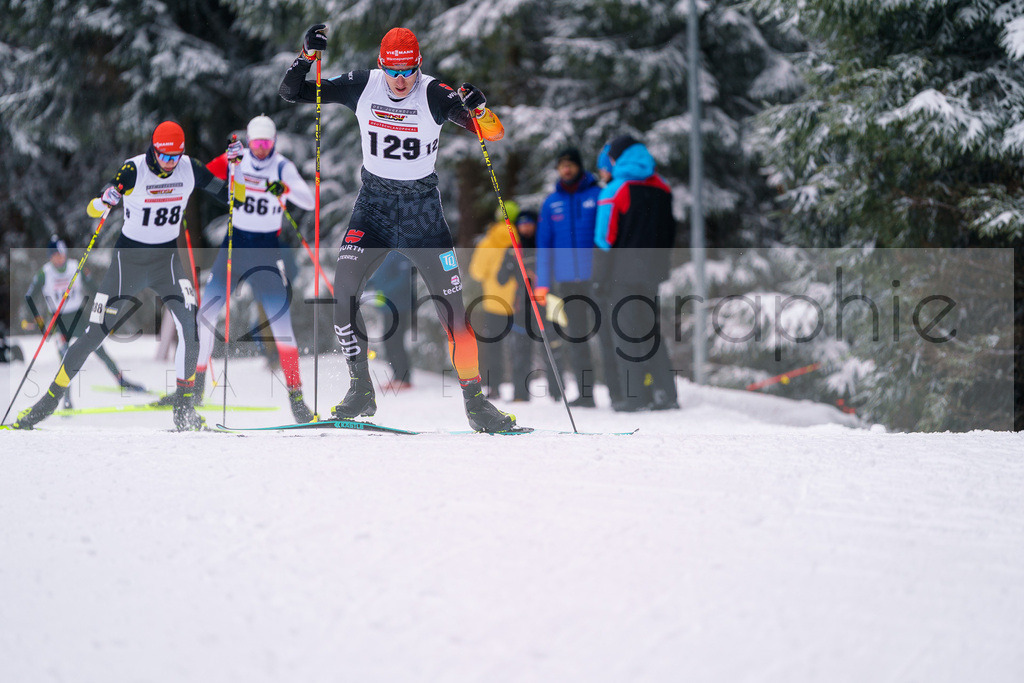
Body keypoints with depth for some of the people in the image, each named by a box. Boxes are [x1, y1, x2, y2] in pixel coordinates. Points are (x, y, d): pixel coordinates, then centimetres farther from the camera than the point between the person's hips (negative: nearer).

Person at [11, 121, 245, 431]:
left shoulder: (190, 169, -7)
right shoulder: (133, 170, -18)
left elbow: (234, 198, 0)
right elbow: (93, 210, -20)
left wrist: (237, 166, -16)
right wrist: (105, 200, -42)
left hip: (167, 259, 2)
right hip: (129, 257, -2)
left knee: (189, 325, -22)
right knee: (94, 335, -2)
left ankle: (184, 407, -9)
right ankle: (51, 398, 14)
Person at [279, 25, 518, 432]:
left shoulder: (435, 95, -14)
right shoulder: (362, 87, -7)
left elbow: (493, 134, -17)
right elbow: (292, 92, -2)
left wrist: (479, 109, -38)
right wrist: (307, 55, -19)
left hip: (423, 209, -2)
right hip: (374, 204, 2)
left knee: (451, 304, -7)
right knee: (343, 291, -15)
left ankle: (475, 402, 3)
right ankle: (361, 391, 0)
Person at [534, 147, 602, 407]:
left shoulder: (597, 196, 1)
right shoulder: (551, 203, 11)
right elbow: (544, 245, 14)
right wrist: (542, 283, 7)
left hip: (594, 276, -4)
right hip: (565, 279, 4)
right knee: (576, 337, 5)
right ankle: (585, 393, 8)